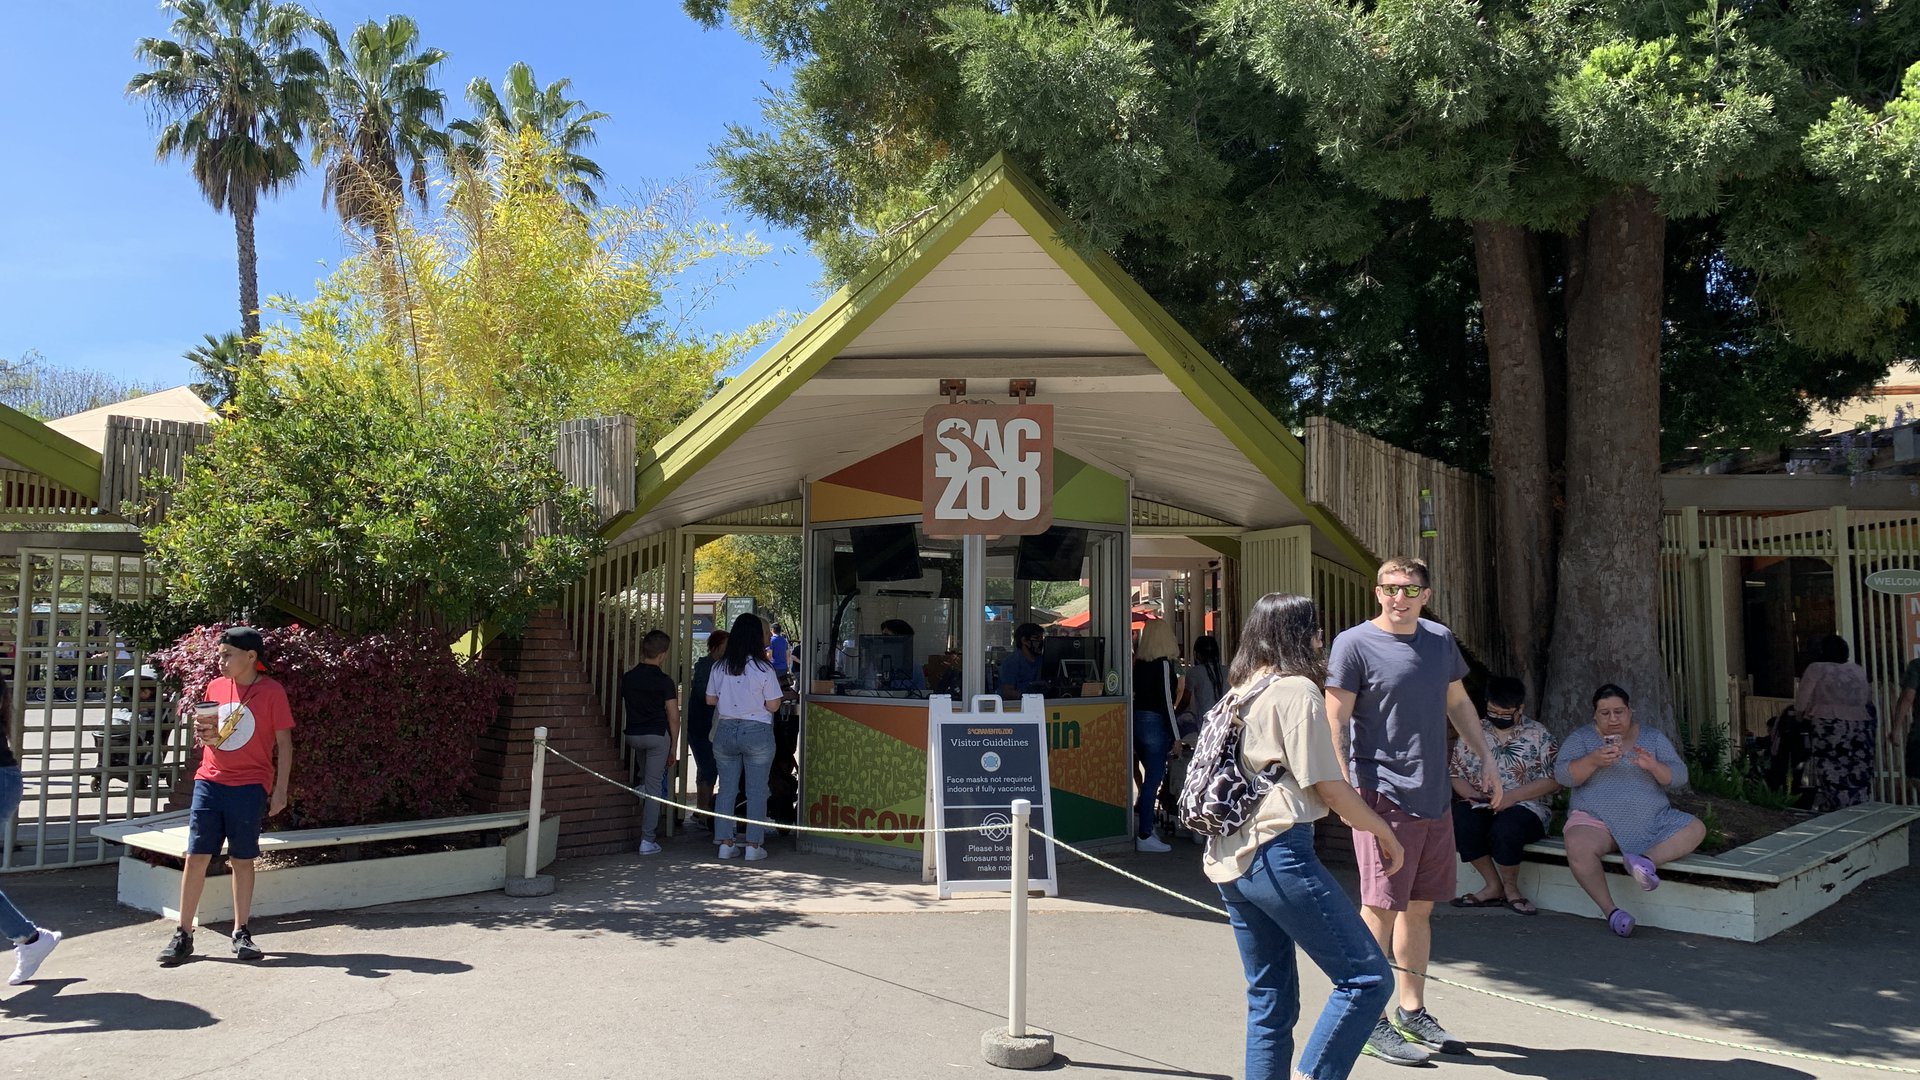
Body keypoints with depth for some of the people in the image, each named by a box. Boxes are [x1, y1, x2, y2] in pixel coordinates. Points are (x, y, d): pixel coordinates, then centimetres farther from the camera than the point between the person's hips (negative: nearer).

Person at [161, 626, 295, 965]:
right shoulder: (215, 687, 9)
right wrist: (203, 733, -4)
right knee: (196, 857, 1)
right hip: (209, 783, 4)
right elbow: (207, 734, 21)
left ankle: (241, 932, 16)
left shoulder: (271, 692, -5)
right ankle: (183, 934, 9)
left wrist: (280, 789, -6)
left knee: (242, 859, 5)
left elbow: (283, 742, -3)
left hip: (249, 787, -4)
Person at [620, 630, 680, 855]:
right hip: (657, 735, -5)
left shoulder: (628, 678, 4)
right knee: (653, 787, -1)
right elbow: (673, 717, -10)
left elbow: (624, 706, 13)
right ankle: (648, 840, 0)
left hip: (633, 735, 5)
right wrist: (673, 745, 0)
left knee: (646, 780, 30)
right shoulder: (664, 681, -10)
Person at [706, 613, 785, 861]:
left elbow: (710, 699, 9)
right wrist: (783, 695, 11)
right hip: (756, 732, -4)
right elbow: (773, 706, -9)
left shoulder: (720, 667, 1)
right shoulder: (763, 669, -11)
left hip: (725, 731, 4)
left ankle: (725, 843, 15)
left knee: (727, 788, 11)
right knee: (757, 790, 5)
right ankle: (754, 845, 8)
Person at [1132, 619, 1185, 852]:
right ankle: (1144, 836, 2)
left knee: (1151, 777, 20)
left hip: (1137, 722, 7)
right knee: (1153, 779, -1)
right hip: (1156, 725, -7)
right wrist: (1175, 737, -10)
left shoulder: (1139, 663, 7)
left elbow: (1133, 694, 10)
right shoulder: (1164, 664, -12)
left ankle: (1138, 822, 20)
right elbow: (1167, 701, -14)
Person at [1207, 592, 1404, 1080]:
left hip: (1227, 859, 9)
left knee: (1270, 998, 15)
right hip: (1277, 854, -9)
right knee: (1368, 979, -4)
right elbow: (1328, 786, -9)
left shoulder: (1238, 694, 17)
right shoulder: (1297, 690, -7)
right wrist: (1385, 833, 3)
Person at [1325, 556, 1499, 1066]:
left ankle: (1413, 1011, 27)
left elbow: (1459, 703, 23)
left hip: (1434, 795, 6)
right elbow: (1336, 721, -11)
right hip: (1383, 794, -6)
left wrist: (1486, 759, 18)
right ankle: (1371, 1023, 8)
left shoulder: (1440, 639, 11)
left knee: (1419, 906, 14)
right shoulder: (1354, 644, -8)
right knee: (1381, 908, -3)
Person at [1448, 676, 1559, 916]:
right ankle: (1493, 886, -13)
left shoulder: (1538, 734, 5)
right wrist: (1471, 794, -10)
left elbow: (1553, 781, -2)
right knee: (1462, 822, -33)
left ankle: (1510, 888, -8)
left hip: (1525, 806, -2)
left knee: (1505, 828, -37)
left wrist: (1513, 796, -14)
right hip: (1479, 805, 2)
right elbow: (1455, 774, 12)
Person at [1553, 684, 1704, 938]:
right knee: (1578, 846, -35)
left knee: (1695, 829, -20)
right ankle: (1609, 911, -24)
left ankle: (1646, 859, -34)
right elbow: (1563, 775, -9)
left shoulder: (1653, 739, 12)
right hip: (1597, 819, -3)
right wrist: (1594, 760, -26)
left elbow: (1679, 777, 1)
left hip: (1651, 821, 3)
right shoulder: (1581, 738, 5)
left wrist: (1653, 766, -20)